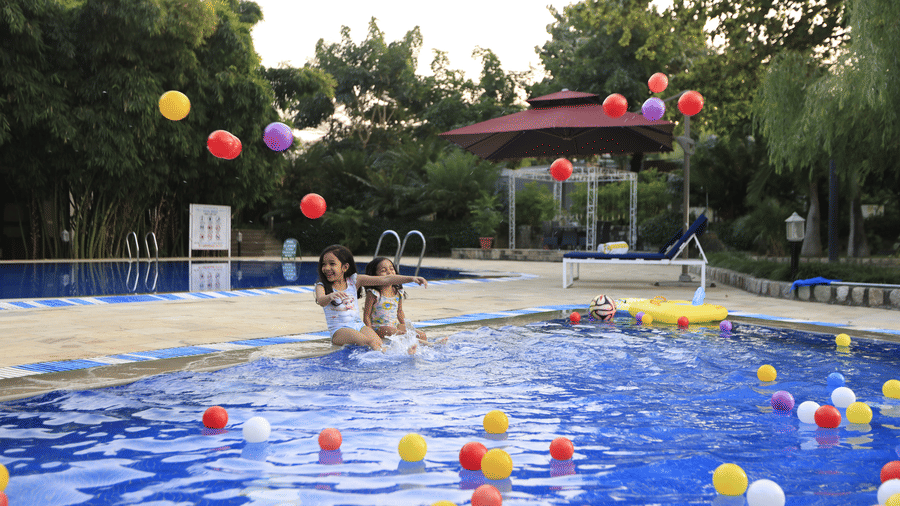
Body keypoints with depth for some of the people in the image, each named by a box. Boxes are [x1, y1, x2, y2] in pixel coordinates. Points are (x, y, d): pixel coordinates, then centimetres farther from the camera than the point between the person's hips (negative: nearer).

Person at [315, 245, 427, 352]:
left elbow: (384, 280, 2)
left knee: (378, 343, -28)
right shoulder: (322, 286, 2)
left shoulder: (354, 280, 10)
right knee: (370, 342, -32)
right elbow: (321, 301, -22)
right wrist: (330, 296, -48)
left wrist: (411, 278, -8)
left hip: (358, 325, 3)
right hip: (339, 331, -3)